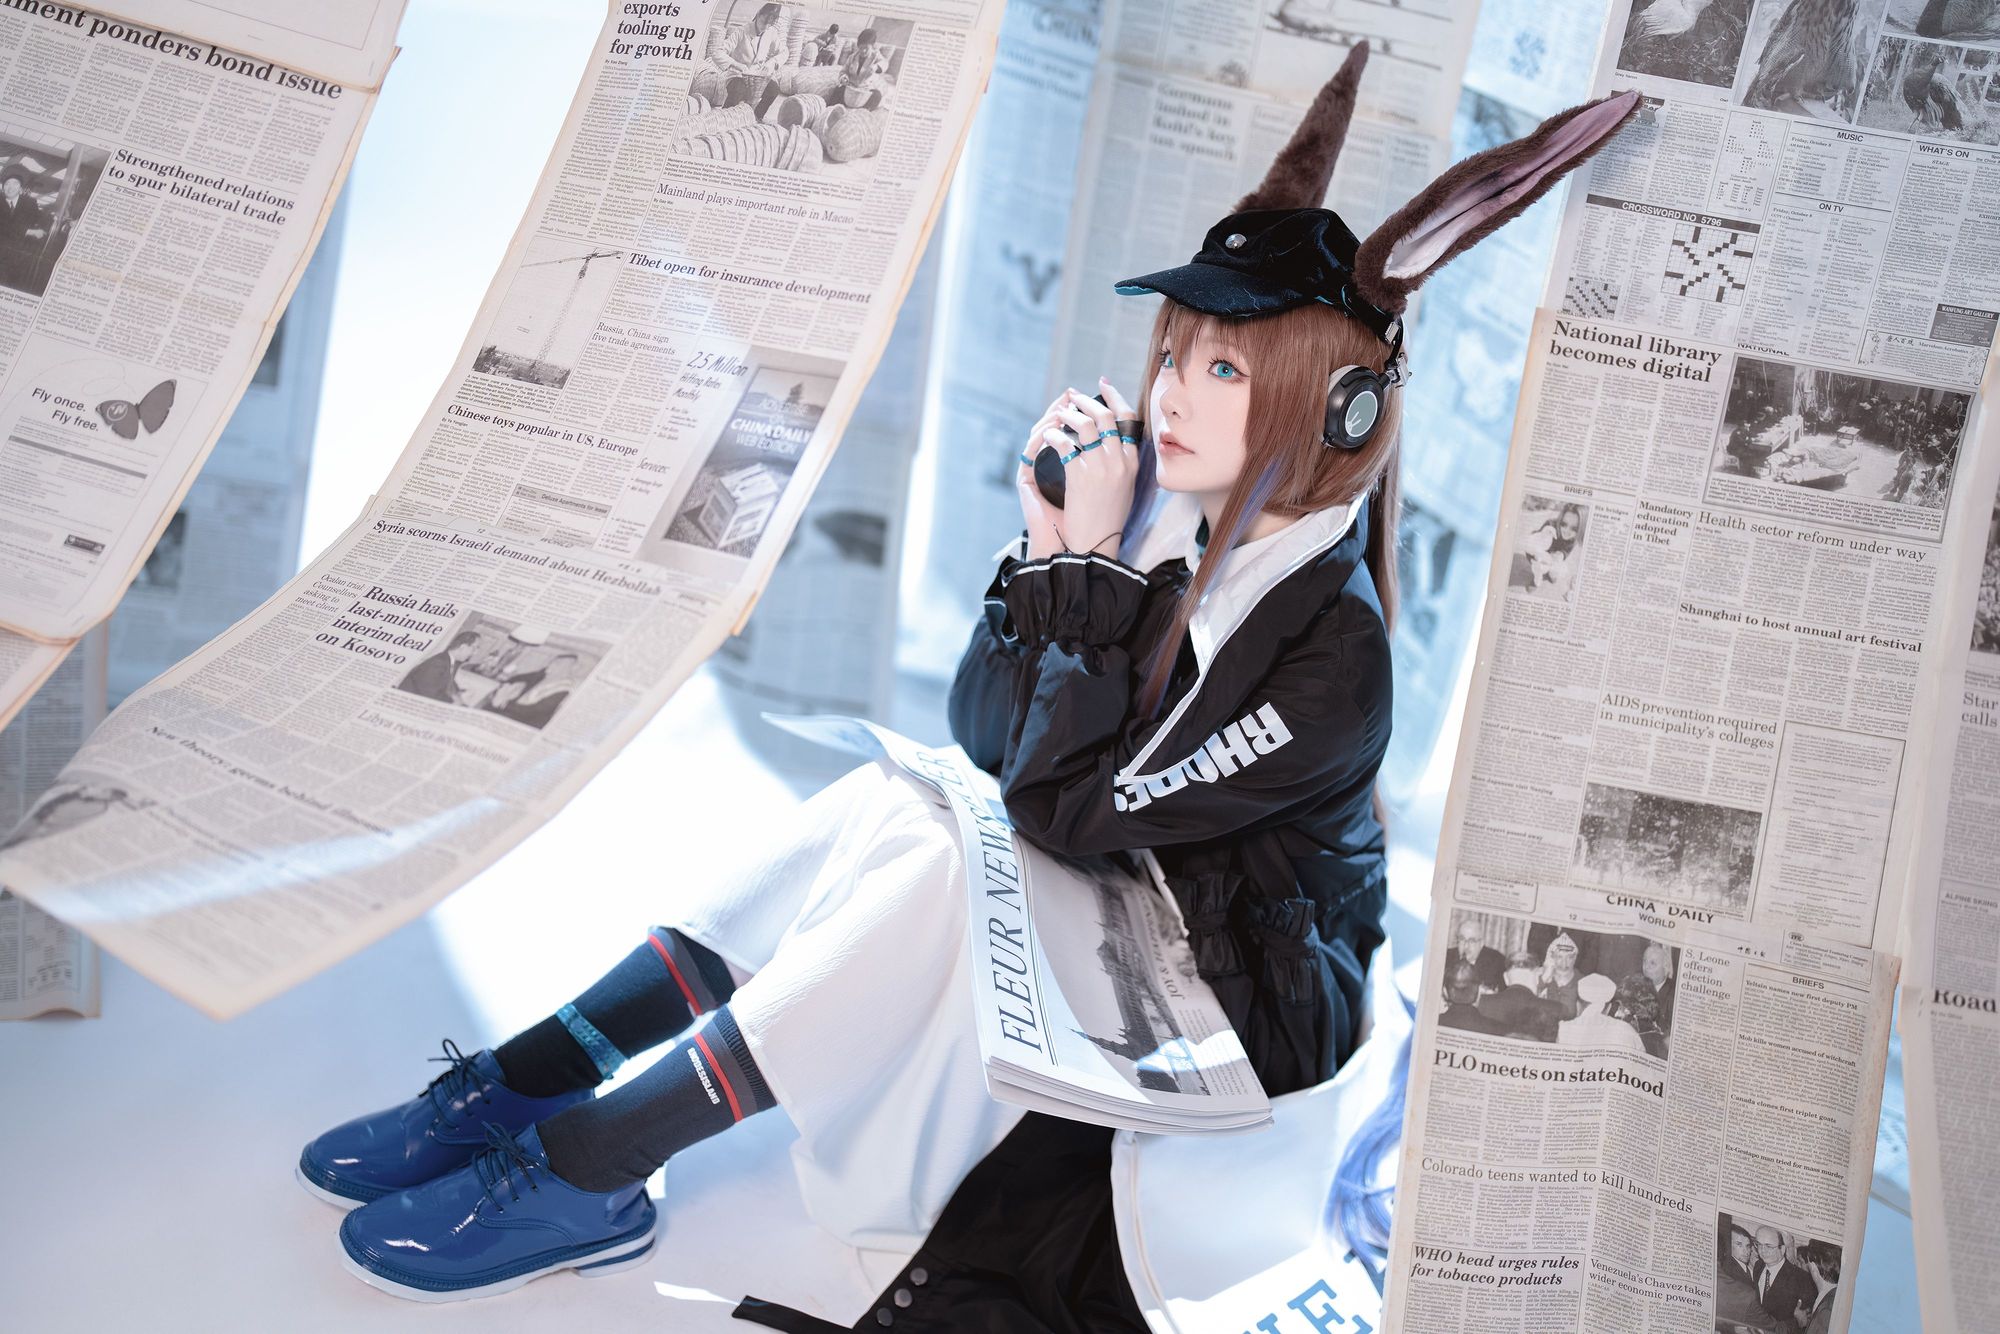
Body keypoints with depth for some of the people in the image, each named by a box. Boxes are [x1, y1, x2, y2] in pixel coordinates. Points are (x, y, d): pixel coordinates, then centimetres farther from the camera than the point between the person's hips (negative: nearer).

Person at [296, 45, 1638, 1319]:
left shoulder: (1331, 646, -25)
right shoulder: (1171, 521, -4)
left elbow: (1071, 813, -24)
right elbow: (987, 740, -1)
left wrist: (1094, 564, -26)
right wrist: (1049, 547, -15)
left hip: (1241, 1012, -7)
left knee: (932, 873, -26)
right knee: (884, 802, -15)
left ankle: (587, 1170, -21)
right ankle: (534, 1081, -16)